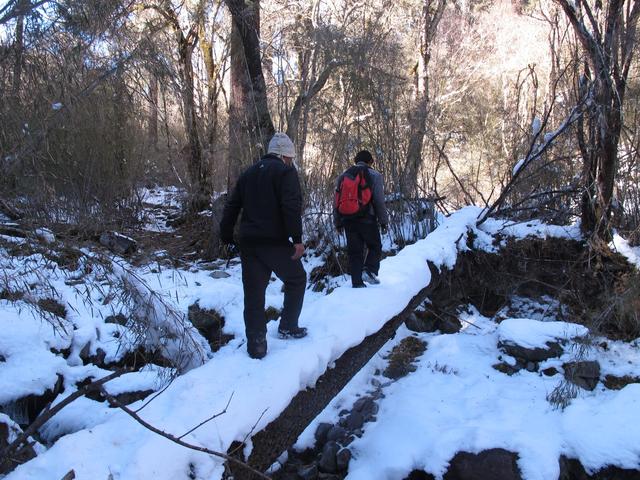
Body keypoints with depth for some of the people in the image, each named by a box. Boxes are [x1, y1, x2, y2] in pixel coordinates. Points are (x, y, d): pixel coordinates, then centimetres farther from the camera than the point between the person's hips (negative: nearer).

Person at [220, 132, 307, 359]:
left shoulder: (248, 173, 17)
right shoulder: (285, 171, -4)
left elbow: (231, 207, 16)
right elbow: (292, 206, -18)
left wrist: (226, 236, 20)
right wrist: (297, 238, -18)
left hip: (248, 243, 6)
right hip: (275, 242, -6)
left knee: (253, 291, 8)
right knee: (296, 279, 16)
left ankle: (256, 344, 8)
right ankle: (288, 327, 18)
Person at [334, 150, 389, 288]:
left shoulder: (343, 176, 12)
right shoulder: (375, 176, -1)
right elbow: (379, 201, -8)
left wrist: (338, 222, 17)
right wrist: (384, 221, -1)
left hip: (348, 220, 4)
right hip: (367, 220, -4)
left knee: (354, 252, 8)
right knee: (375, 247, 14)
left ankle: (357, 282, 7)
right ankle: (369, 271, -7)